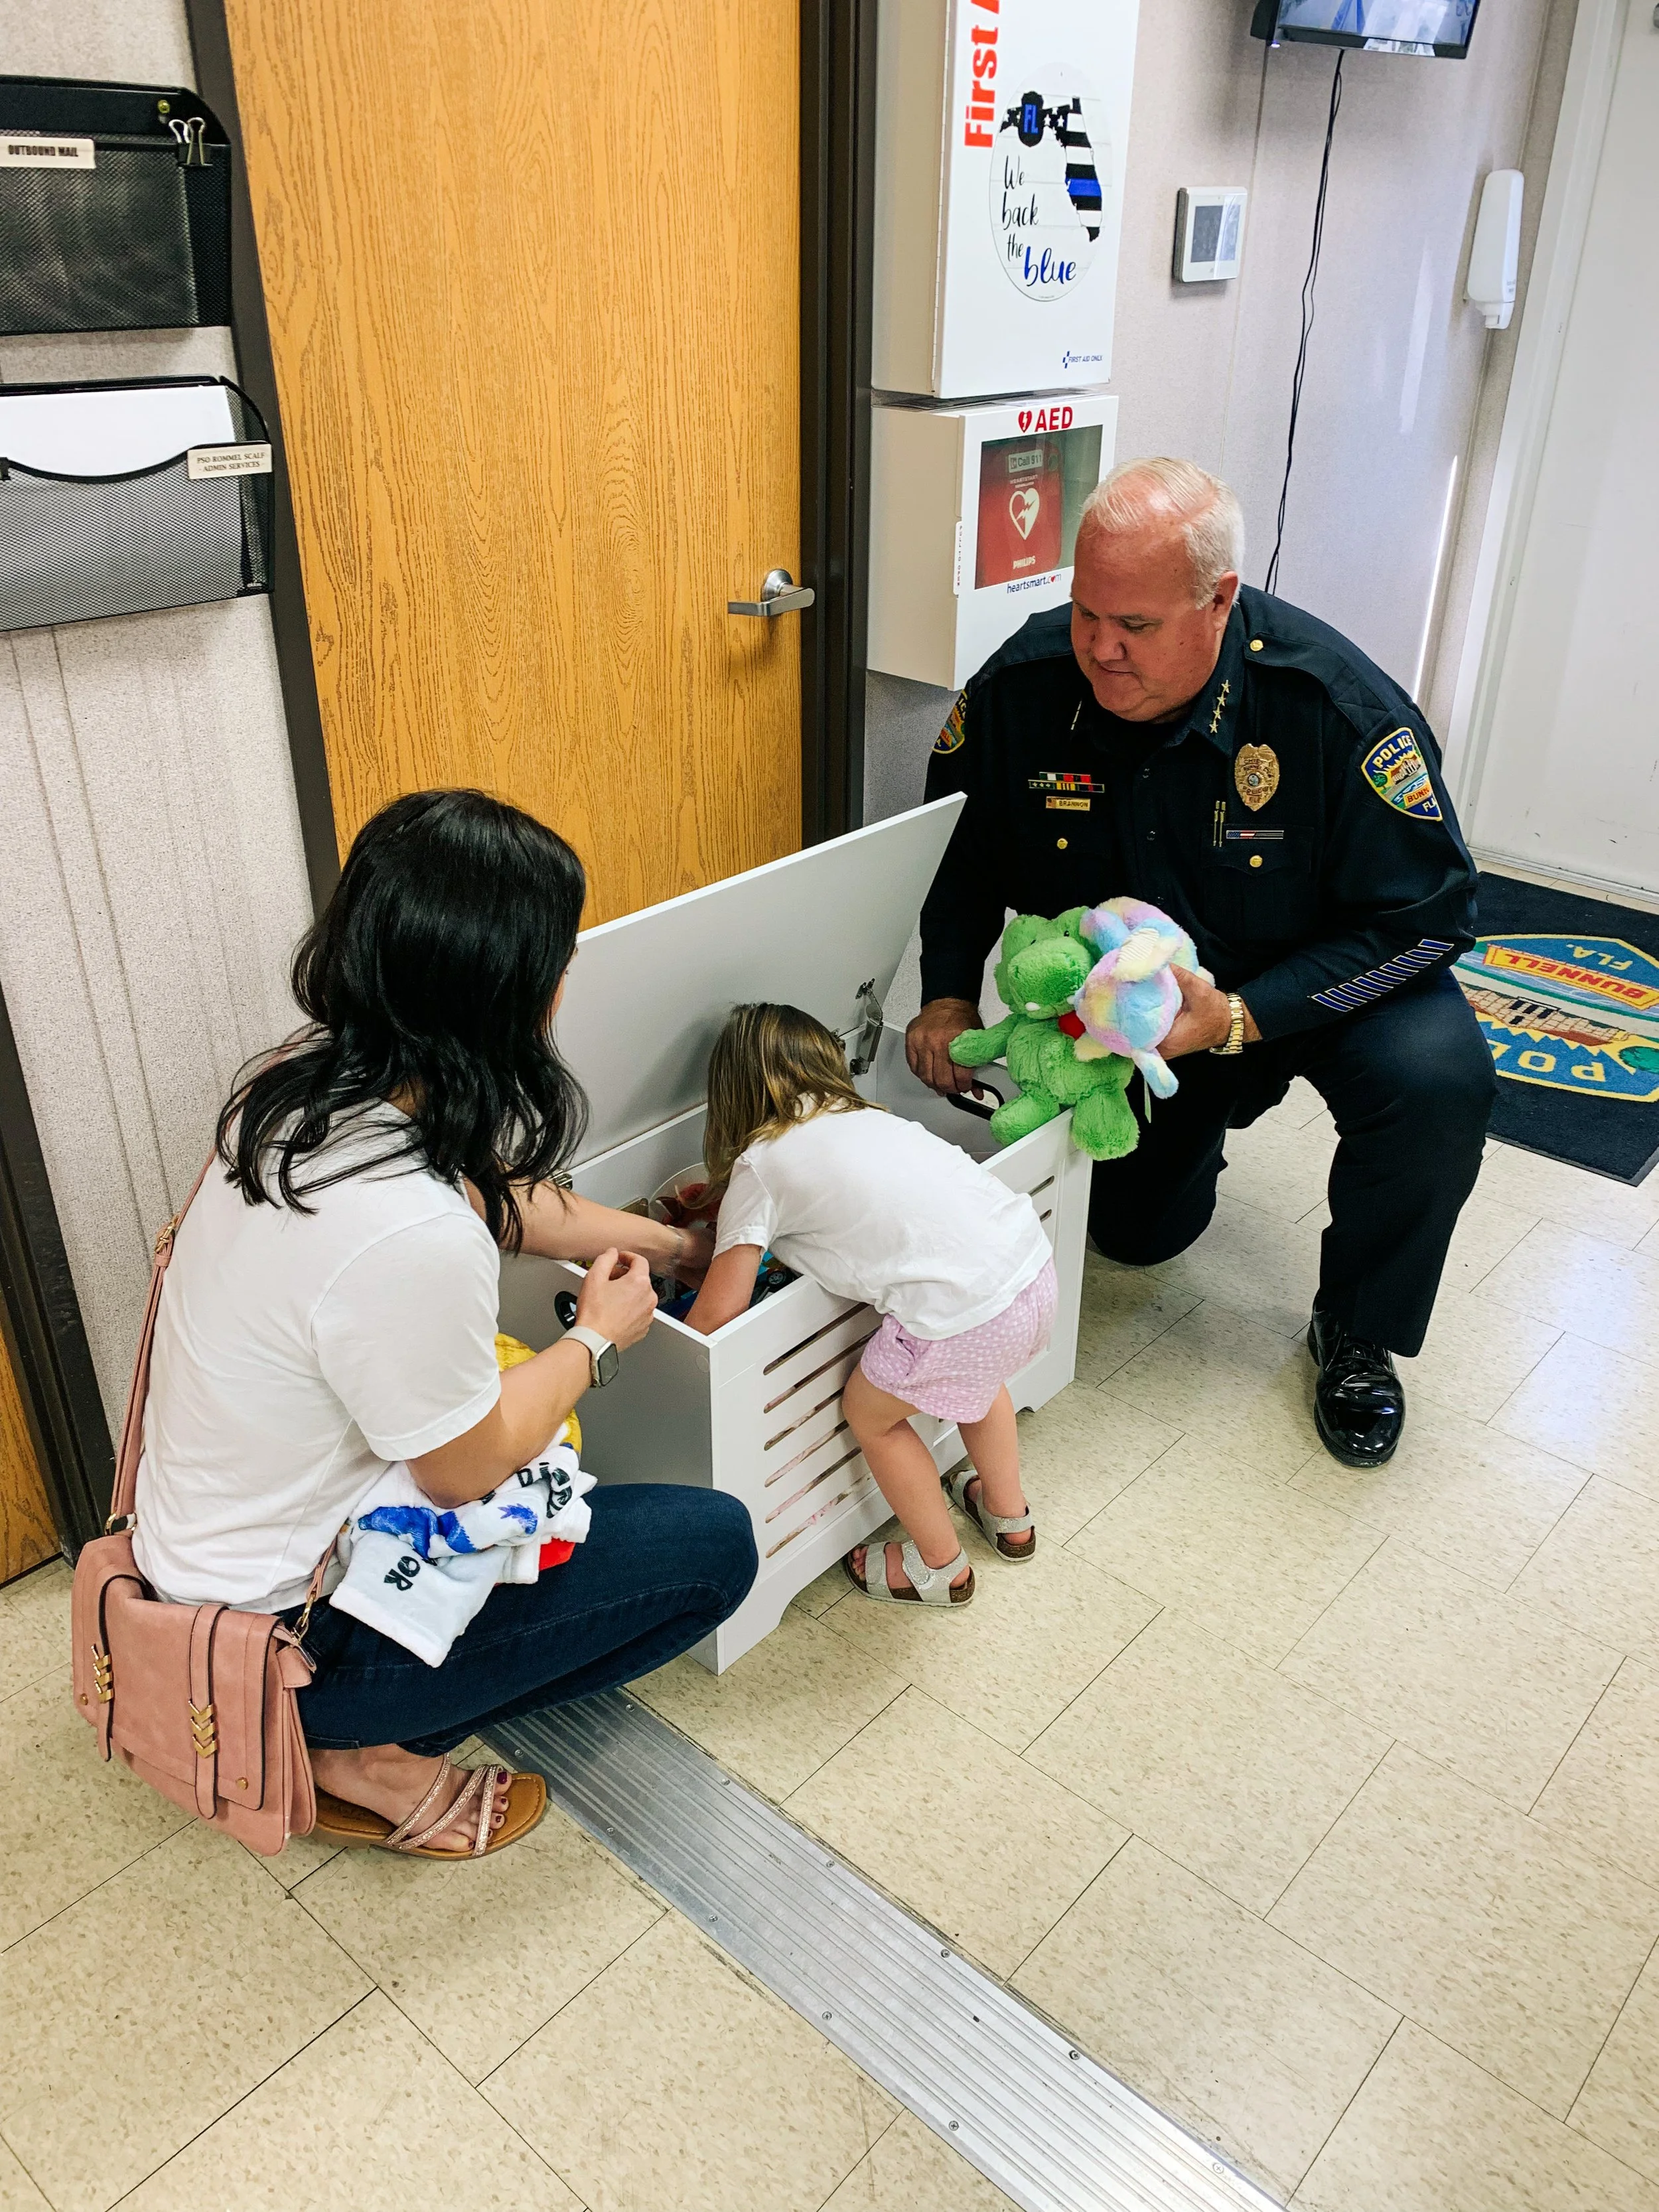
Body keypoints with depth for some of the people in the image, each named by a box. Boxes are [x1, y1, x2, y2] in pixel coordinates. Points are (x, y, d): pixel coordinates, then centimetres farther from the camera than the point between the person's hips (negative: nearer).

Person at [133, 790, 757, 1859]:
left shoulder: (310, 1082, -10)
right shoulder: (409, 1234, -37)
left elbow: (510, 1198, 9)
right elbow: (467, 1471, -19)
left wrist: (669, 1241, 20)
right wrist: (599, 1337, -3)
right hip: (283, 1630, -8)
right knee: (716, 1540, -4)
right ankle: (368, 1750, 4)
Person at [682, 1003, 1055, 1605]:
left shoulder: (758, 1166, 2)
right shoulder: (865, 1116, 21)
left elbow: (716, 1314, 1)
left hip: (958, 1314, -7)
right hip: (1035, 1264, 7)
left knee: (869, 1413, 22)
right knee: (975, 1375, 38)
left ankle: (941, 1568, 39)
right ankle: (1009, 1516, 57)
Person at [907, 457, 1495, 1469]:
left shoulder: (1336, 705, -31)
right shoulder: (1025, 683, -21)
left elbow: (1431, 912, -25)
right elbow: (960, 846, -1)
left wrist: (1240, 1017, -34)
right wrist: (949, 994, -15)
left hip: (1315, 986, -3)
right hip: (1124, 999, 3)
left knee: (1437, 1080, -33)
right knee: (1137, 1232, 7)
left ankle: (1356, 1329, -6)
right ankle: (1203, 1118, 43)